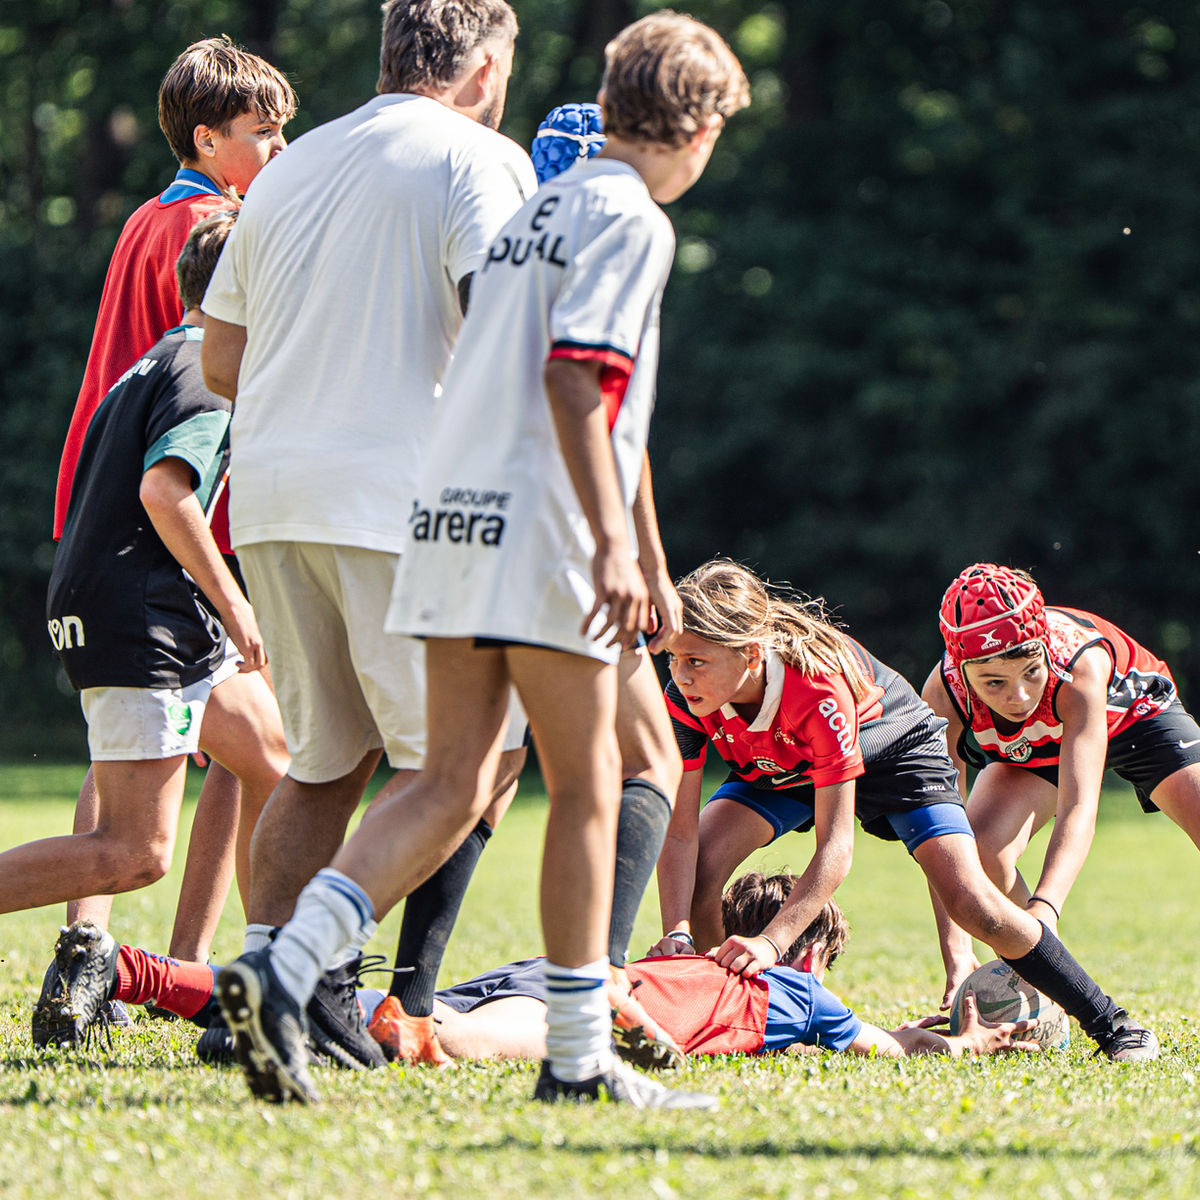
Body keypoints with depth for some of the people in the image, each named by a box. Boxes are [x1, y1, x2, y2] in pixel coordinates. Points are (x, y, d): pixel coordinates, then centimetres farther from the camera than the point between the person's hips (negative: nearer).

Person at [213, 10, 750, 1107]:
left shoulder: (538, 209, 21)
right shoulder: (630, 219, -5)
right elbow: (575, 378, -17)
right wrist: (613, 542, -21)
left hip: (451, 516, 8)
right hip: (537, 525, -8)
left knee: (455, 782, 5)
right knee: (587, 784, 1)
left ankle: (281, 971, -11)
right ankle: (580, 1055, 5)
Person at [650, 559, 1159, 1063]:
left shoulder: (818, 685, -43)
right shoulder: (684, 701, -31)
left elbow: (834, 847, -41)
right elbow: (679, 835, -26)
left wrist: (770, 943, -51)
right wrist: (677, 934, -43)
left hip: (894, 748, -4)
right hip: (778, 770, 4)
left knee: (971, 902, -19)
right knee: (697, 869, -22)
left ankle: (1113, 1026, -4)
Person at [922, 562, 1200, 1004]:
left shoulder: (1080, 662, -44)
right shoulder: (944, 696, -37)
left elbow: (1079, 810, -50)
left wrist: (1043, 912, -66)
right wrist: (956, 952, -46)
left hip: (1131, 713, -1)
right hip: (1028, 750, 1)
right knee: (983, 850, -25)